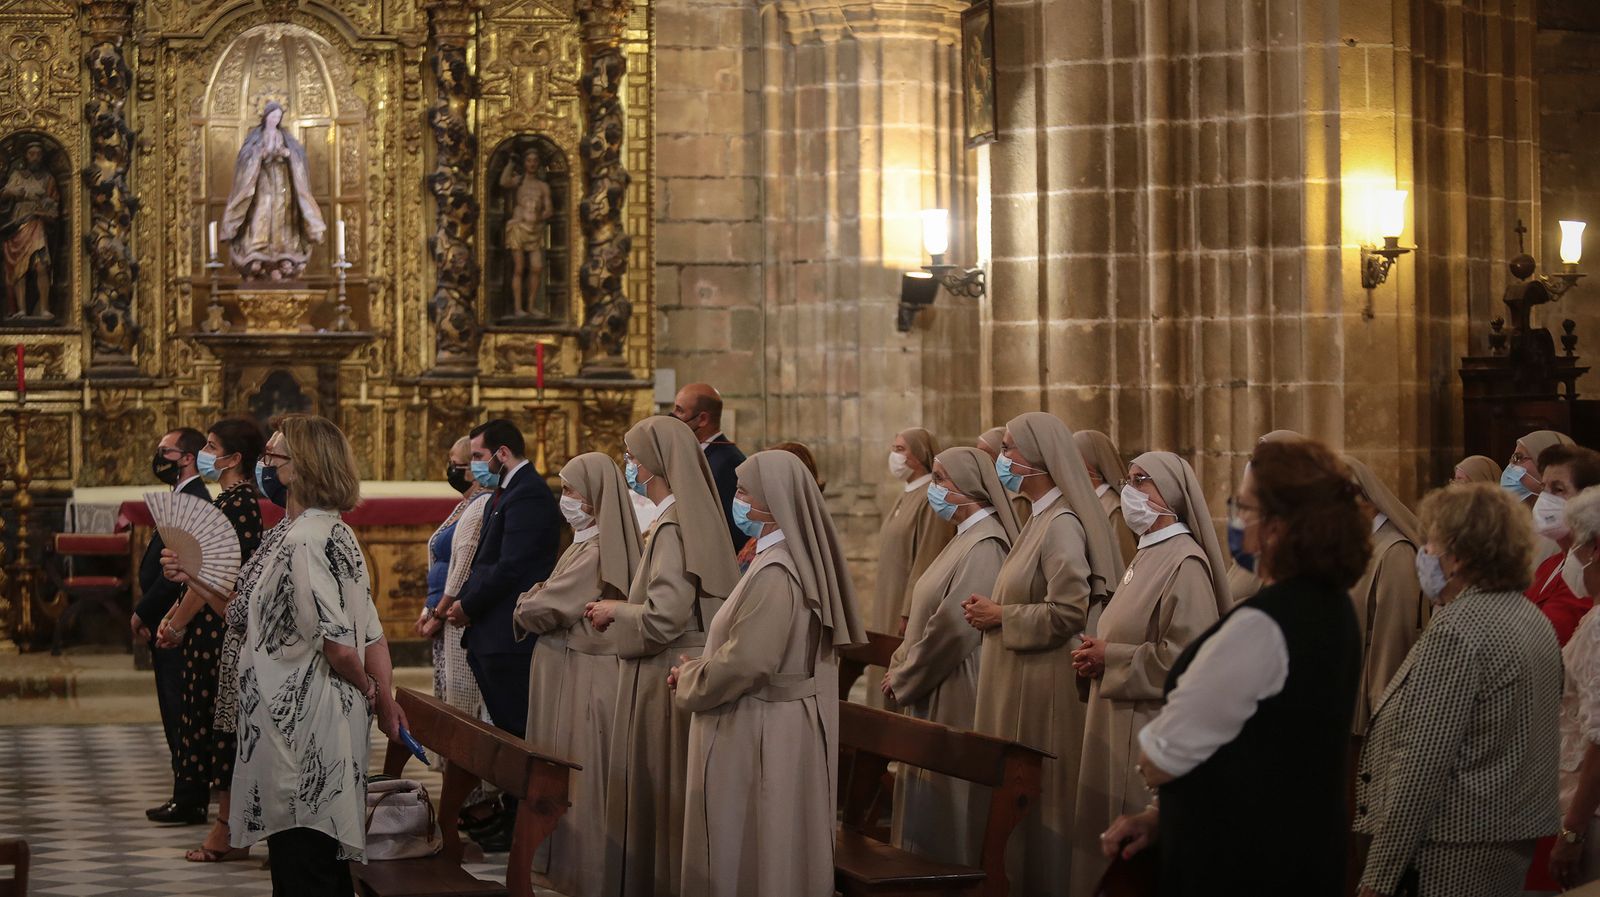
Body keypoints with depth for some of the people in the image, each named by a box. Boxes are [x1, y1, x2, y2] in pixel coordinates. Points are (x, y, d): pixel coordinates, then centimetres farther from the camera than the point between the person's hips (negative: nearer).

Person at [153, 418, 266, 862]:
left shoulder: (236, 503, -17)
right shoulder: (236, 499, 14)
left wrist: (177, 624, -11)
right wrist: (174, 617, 13)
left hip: (222, 625, -10)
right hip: (219, 622, 10)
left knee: (222, 723, -3)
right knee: (218, 722, 13)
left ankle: (229, 835, 3)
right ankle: (229, 828, 18)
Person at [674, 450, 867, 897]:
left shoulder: (774, 573, -21)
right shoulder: (797, 558, 9)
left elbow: (745, 663, -24)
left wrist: (689, 680, -7)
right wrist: (699, 671, 7)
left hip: (760, 734, -9)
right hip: (779, 724, 9)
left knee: (747, 852, -1)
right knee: (774, 851, 15)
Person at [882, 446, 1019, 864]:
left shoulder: (984, 546, -18)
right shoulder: (966, 538, 13)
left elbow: (953, 627, -21)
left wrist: (903, 677, -11)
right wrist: (901, 666, 8)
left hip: (957, 696, -10)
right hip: (933, 695, 10)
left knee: (947, 795, -3)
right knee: (927, 796, 13)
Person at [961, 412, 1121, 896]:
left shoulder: (1062, 524, -17)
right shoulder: (1040, 518, 12)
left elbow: (1067, 613, -23)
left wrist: (999, 615, -14)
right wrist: (994, 611, 7)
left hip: (1044, 687, -9)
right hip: (1019, 680, 9)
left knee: (1039, 800, -2)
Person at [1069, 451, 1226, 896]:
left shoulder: (1185, 562, -15)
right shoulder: (1147, 555, 14)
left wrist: (1110, 658, -15)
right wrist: (1099, 656, 4)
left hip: (1155, 730, -9)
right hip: (1121, 722, 9)